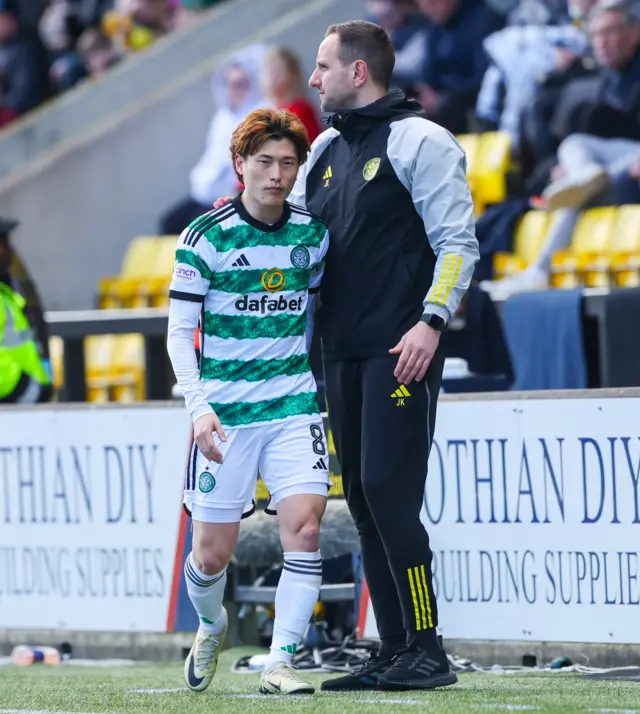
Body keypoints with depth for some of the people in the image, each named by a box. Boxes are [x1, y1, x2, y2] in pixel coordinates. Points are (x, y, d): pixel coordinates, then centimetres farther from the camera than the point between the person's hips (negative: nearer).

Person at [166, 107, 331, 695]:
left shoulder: (312, 233, 3)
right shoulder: (205, 237, -7)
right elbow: (180, 333, -6)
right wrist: (199, 407, -18)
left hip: (295, 404, 2)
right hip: (225, 413, -2)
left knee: (304, 527, -17)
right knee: (213, 553, 4)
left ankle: (280, 662, -10)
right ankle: (211, 626, 37)